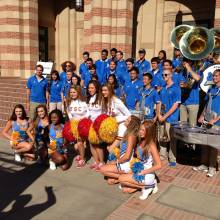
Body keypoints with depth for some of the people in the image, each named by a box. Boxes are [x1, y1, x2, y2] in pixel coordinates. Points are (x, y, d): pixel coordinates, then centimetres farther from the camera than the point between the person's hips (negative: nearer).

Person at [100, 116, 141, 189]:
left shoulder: (131, 136, -20)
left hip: (127, 165, -9)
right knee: (110, 181, 9)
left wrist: (115, 162, -10)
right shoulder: (128, 134, 8)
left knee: (103, 169, -7)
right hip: (123, 163, 9)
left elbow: (127, 156, -23)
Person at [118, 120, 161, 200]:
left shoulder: (151, 146, -21)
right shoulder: (141, 142, 2)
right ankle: (149, 184, 13)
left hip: (147, 175, -8)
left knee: (121, 179, -14)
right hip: (139, 172, 8)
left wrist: (143, 172, -19)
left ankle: (145, 187, -2)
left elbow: (158, 165, -22)